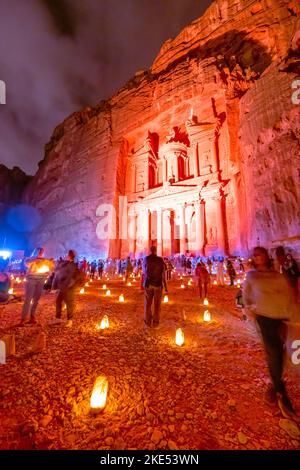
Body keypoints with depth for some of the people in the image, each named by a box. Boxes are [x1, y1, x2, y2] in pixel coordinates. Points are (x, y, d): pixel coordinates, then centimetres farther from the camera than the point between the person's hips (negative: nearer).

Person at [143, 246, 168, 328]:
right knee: (157, 304, 10)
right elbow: (163, 274, -8)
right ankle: (155, 322, 16)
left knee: (148, 303, 12)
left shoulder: (146, 259, -5)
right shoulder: (160, 260, -8)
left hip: (148, 284, 1)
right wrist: (165, 286, -1)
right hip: (158, 284, 0)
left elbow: (144, 271, 8)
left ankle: (147, 321, 18)